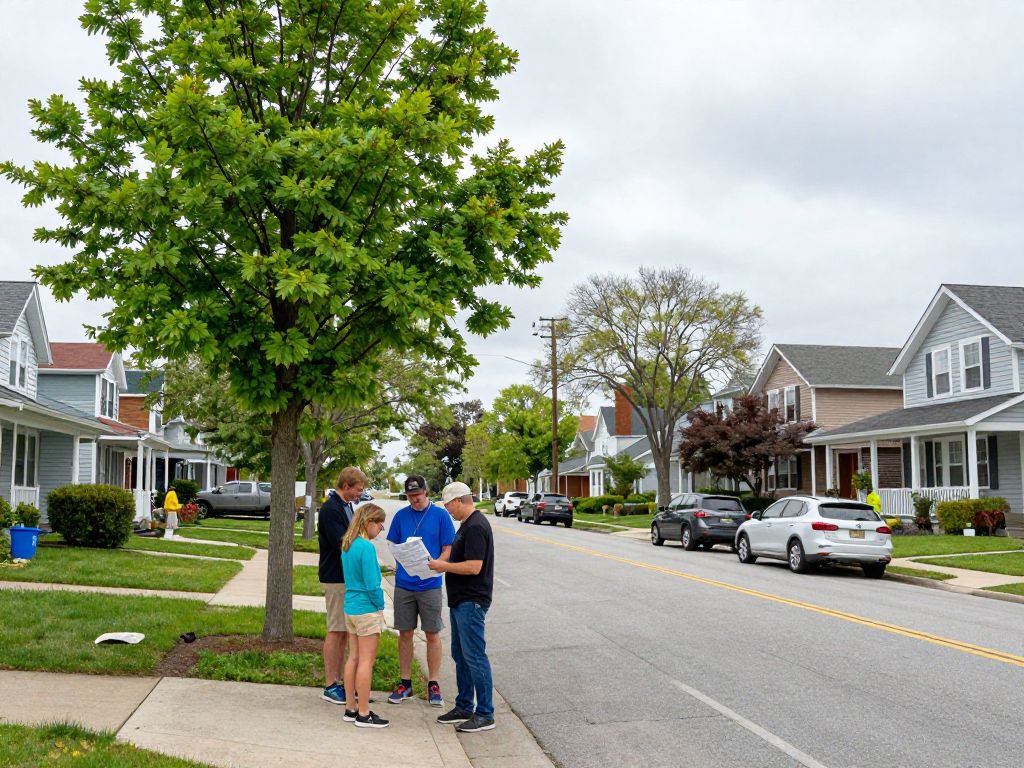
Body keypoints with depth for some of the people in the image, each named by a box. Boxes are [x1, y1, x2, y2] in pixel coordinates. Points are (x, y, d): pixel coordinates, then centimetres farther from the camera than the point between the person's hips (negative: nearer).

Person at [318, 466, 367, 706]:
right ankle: (330, 686, 3)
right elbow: (340, 543, -22)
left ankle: (340, 680, 20)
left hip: (348, 577, 9)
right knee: (335, 631, -3)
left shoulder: (347, 506, 13)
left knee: (345, 631, 13)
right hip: (336, 578, -9)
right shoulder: (330, 509, -17)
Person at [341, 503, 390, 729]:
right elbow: (372, 584, -20)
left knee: (353, 658, 14)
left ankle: (351, 709, 21)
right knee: (366, 661, -2)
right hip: (366, 610, -9)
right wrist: (380, 606, -5)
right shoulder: (366, 547, -19)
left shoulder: (347, 545, 8)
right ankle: (363, 714, 4)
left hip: (350, 608, 9)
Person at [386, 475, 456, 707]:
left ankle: (433, 684, 13)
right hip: (404, 583, 2)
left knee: (432, 634, 4)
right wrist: (400, 563, -8)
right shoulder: (401, 515, 6)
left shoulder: (440, 515, -2)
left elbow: (448, 549, -2)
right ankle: (405, 683, 19)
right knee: (405, 634, 8)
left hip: (430, 584, -2)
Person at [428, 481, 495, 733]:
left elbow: (474, 567, -25)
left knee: (474, 656, -7)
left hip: (471, 601, -11)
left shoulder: (476, 527, -19)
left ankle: (485, 715, -1)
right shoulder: (468, 524, 14)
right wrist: (442, 565, 9)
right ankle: (464, 707, 24)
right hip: (461, 600, 11)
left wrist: (443, 566, -14)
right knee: (460, 655, 16)